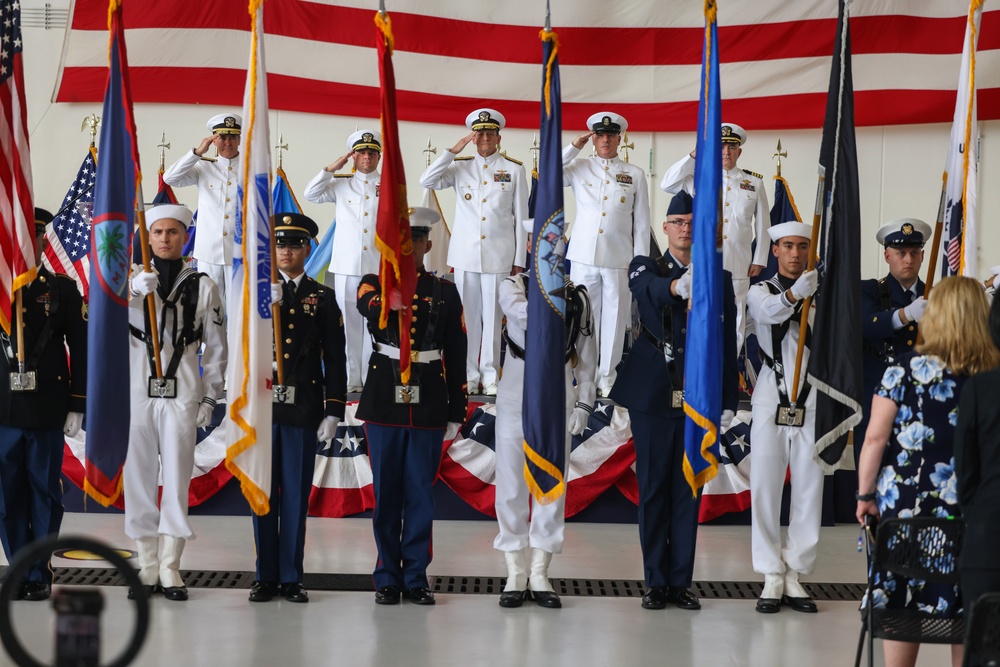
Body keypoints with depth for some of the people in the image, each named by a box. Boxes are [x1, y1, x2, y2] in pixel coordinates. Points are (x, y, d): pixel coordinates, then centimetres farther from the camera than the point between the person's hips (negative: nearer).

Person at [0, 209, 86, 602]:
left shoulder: (63, 289, 3)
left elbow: (81, 351, 1)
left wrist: (77, 407, -3)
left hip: (47, 411, -1)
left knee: (45, 492, 4)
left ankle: (41, 575, 13)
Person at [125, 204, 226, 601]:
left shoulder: (203, 287, 6)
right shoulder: (132, 281, 8)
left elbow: (215, 348, 8)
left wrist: (209, 399, 3)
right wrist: (133, 290, -25)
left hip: (182, 395, -1)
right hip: (137, 393, 1)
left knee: (177, 481, -2)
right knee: (139, 479, 3)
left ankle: (170, 570, 5)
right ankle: (147, 569, 11)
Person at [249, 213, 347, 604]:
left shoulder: (322, 299, 6)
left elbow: (334, 360, 4)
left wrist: (333, 412, -3)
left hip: (303, 407, 0)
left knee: (297, 494, 3)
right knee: (264, 492, 4)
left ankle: (291, 577, 11)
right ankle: (266, 576, 12)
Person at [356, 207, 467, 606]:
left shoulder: (445, 293, 7)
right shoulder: (373, 284, 3)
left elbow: (456, 357, 7)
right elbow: (368, 307, -24)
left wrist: (456, 412, 4)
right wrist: (389, 301, -48)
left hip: (428, 405, 1)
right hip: (385, 402, -1)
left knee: (421, 492, 4)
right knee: (385, 491, 5)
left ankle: (416, 577, 13)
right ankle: (388, 579, 13)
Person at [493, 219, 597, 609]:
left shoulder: (578, 297, 7)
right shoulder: (514, 286, 4)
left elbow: (587, 357, 7)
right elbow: (523, 314, -21)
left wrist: (583, 403, 1)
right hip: (515, 396, -1)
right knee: (512, 484, 1)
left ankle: (539, 574, 12)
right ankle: (516, 574, 9)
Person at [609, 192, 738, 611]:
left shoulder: (719, 280, 8)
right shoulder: (645, 268, 3)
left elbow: (728, 346, 7)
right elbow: (650, 289, -24)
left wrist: (729, 401, 2)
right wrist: (678, 286, -46)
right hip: (653, 397, -1)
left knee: (689, 489, 4)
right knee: (653, 488, 3)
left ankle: (681, 581, 12)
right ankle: (656, 582, 11)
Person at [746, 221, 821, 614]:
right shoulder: (760, 291, 6)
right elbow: (770, 311, -19)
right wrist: (795, 293, -40)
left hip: (812, 402, 1)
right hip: (771, 401, -1)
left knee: (809, 489, 2)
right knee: (765, 489, -1)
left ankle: (795, 575, 11)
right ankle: (772, 578, 6)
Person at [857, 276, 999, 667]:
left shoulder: (907, 368, -5)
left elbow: (876, 437, -6)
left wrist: (865, 494, 2)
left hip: (906, 504, -1)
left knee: (903, 604, 7)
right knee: (965, 608, 9)